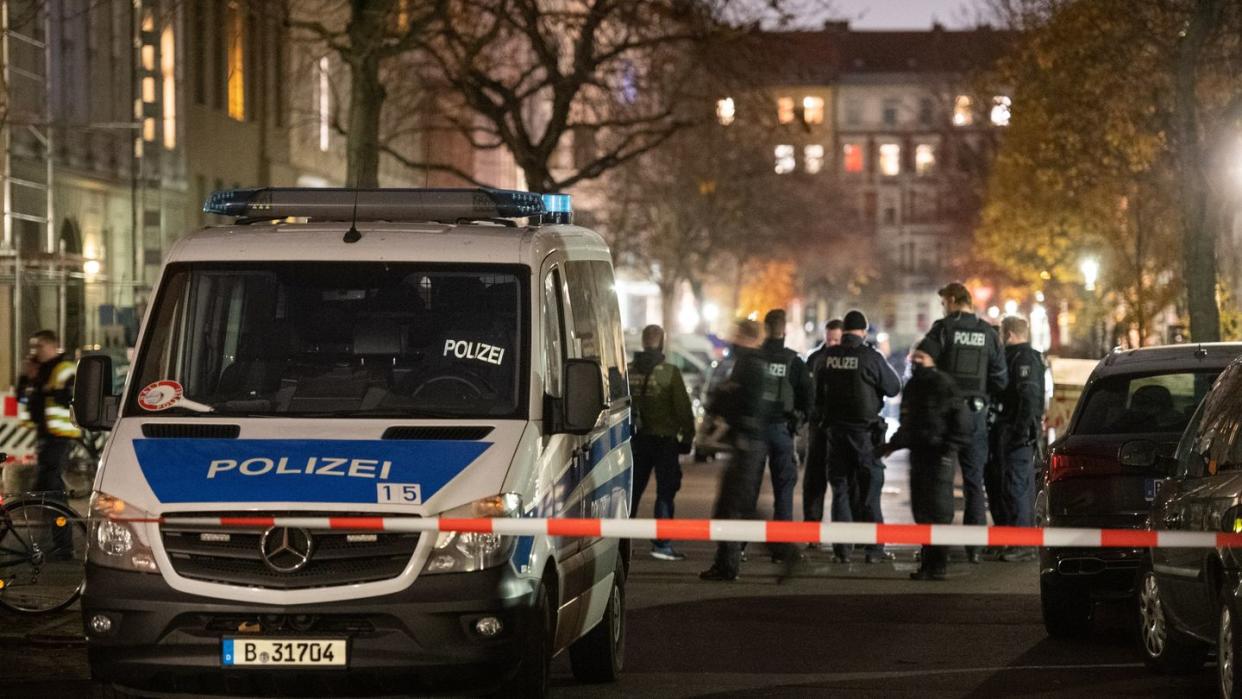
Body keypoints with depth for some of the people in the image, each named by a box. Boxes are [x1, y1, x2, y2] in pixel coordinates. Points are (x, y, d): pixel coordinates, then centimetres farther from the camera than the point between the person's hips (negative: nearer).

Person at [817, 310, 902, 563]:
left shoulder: (828, 356, 0)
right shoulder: (870, 357, -13)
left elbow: (818, 392, 10)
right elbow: (894, 387, -5)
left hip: (836, 429, 4)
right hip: (865, 430, -4)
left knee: (840, 488, 9)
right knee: (869, 488, 3)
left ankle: (841, 549, 6)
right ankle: (874, 547, 2)